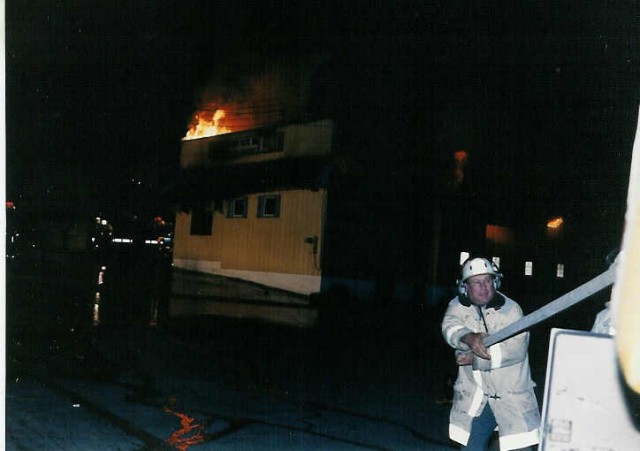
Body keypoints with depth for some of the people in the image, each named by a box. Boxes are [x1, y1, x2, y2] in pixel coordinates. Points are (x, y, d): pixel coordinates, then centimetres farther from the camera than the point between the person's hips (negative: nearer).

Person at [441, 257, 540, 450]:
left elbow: (515, 349, -21)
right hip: (474, 397, 3)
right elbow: (450, 328, -22)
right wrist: (469, 338, -44)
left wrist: (475, 358, -23)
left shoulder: (511, 309, -10)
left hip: (512, 395, -3)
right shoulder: (457, 307, -1)